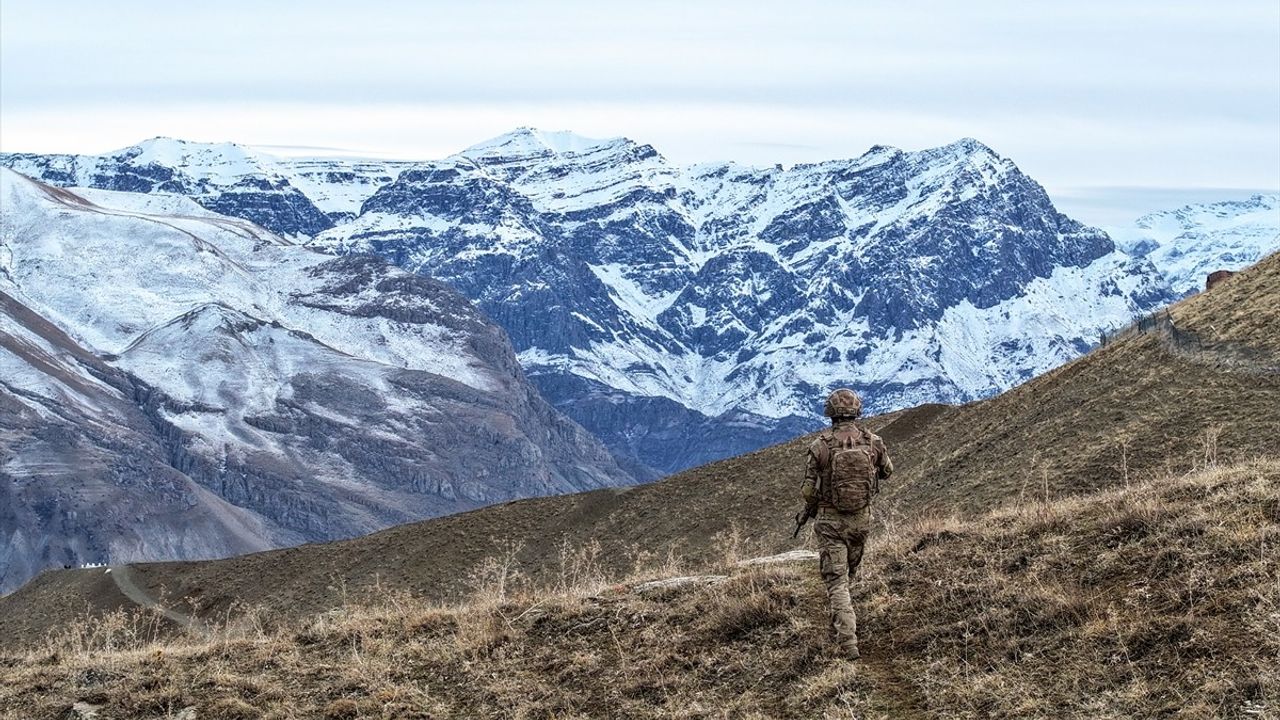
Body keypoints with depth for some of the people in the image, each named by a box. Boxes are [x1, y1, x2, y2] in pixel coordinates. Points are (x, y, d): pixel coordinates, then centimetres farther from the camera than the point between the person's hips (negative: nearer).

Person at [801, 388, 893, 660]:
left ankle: (848, 643, -12)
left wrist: (812, 505, 12)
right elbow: (887, 471, 13)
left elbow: (809, 491, -10)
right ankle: (840, 623, 44)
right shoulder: (873, 441, -7)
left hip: (831, 520, -3)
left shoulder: (820, 446, -15)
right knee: (848, 574, 25)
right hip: (862, 518, 3)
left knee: (836, 581, 0)